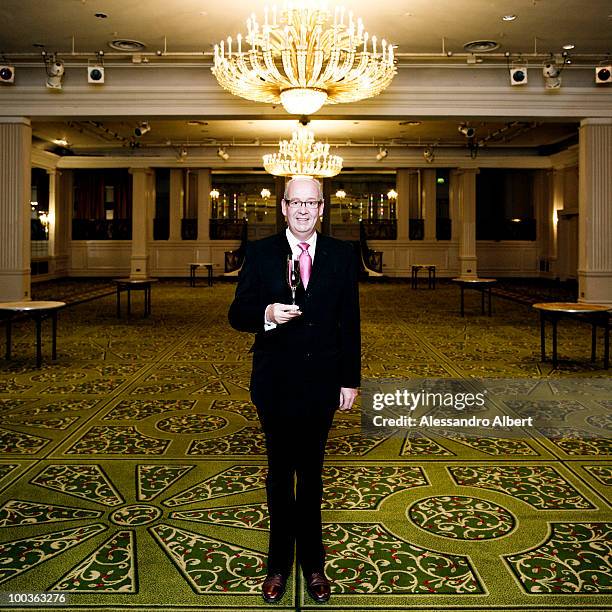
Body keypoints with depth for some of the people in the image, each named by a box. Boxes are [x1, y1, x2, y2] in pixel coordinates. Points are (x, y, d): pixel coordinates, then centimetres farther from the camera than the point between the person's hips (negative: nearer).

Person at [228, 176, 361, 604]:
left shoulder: (342, 255, 1)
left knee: (311, 474, 14)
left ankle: (312, 563, 29)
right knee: (280, 475, 12)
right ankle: (280, 564, 27)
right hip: (276, 383, -1)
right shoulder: (260, 254, -2)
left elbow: (350, 322, 3)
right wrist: (267, 313, -25)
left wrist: (351, 380, 2)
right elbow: (237, 314, -4)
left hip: (321, 383, 1)